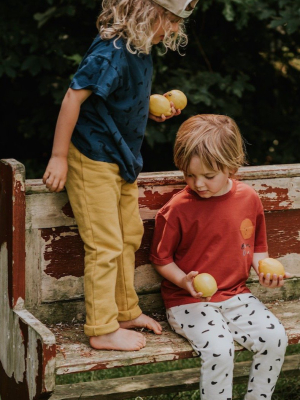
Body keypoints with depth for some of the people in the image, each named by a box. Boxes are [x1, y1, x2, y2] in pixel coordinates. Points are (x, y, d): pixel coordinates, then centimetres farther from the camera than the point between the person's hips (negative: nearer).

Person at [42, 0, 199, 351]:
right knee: (106, 245, -4)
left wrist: (149, 111, 4)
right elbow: (74, 98, -24)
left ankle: (126, 312, 32)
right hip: (93, 161, -10)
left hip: (122, 160, 10)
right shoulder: (111, 53, -25)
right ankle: (103, 330, 7)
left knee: (130, 235, 17)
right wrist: (58, 157, -21)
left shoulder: (139, 50, 4)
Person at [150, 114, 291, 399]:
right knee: (219, 349, -28)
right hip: (189, 301, -4)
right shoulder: (177, 209, -11)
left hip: (235, 295, 4)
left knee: (275, 338, -15)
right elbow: (161, 258, -1)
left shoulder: (249, 199, 2)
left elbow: (257, 247, 16)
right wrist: (184, 281, -18)